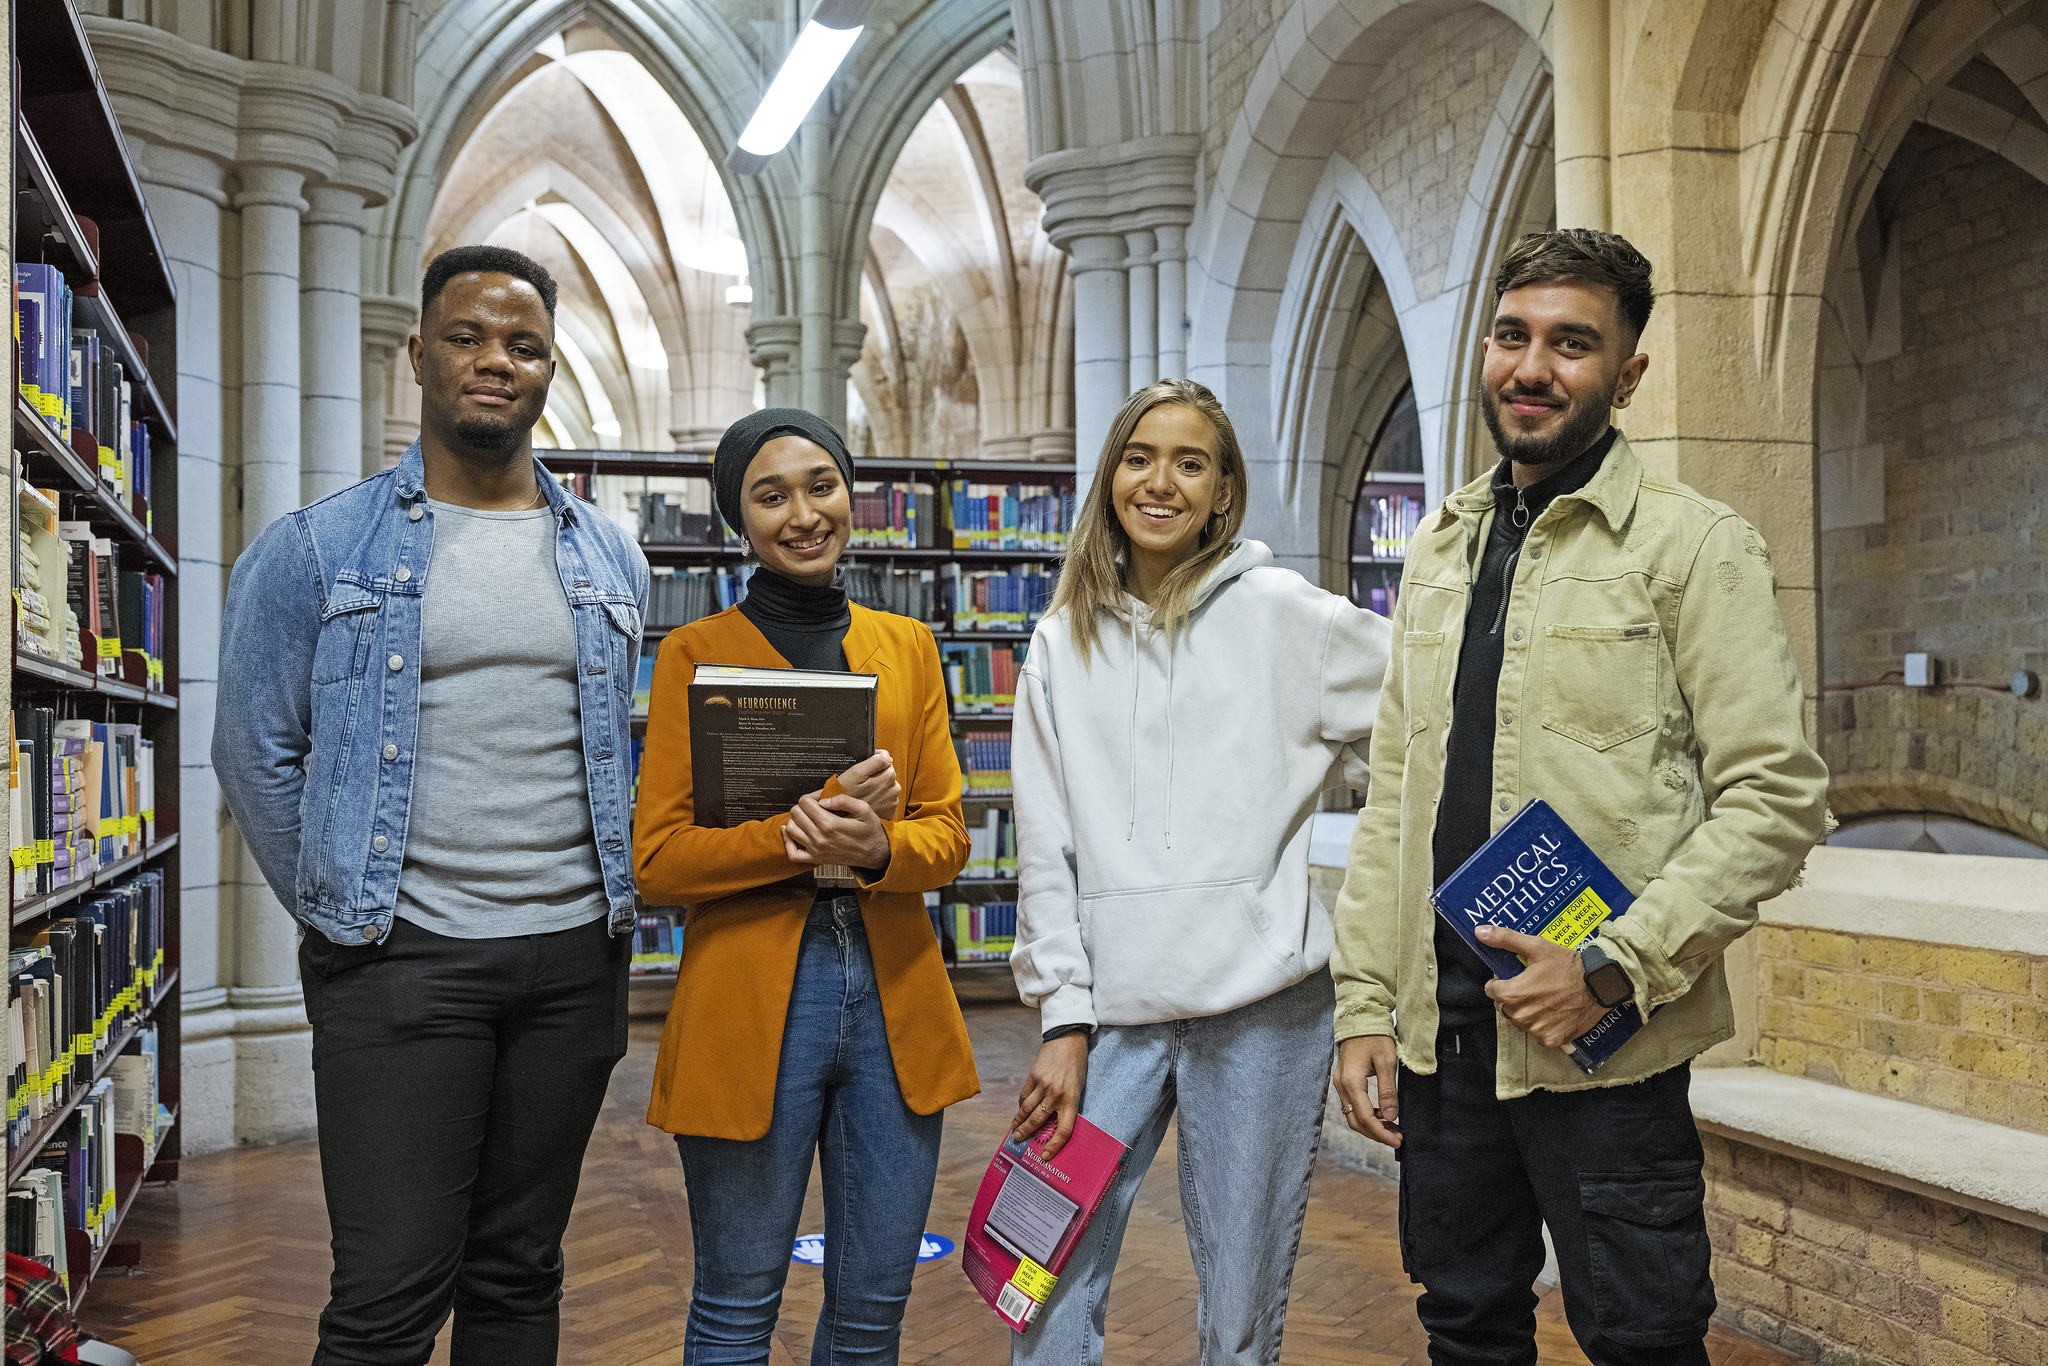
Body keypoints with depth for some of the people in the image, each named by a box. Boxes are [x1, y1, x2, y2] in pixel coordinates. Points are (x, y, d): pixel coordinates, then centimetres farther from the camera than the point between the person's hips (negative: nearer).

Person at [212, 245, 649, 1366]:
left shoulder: (609, 561, 10)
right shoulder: (317, 549, -1)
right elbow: (255, 750, 1)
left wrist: (609, 914, 11)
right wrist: (341, 915, 0)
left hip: (574, 956, 4)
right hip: (401, 965, -3)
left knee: (519, 1276, 14)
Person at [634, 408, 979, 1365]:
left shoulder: (907, 647, 12)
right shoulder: (695, 655, 2)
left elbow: (947, 834, 8)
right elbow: (657, 859, -4)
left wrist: (878, 847, -15)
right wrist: (799, 836, -19)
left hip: (894, 998, 3)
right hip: (748, 1001, -3)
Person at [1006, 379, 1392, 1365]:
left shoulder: (1280, 611, 1)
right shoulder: (1064, 642, 10)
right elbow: (1045, 848, 7)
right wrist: (1064, 1020, 1)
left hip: (1258, 1001, -2)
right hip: (1110, 1006, 3)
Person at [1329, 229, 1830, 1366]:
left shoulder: (1693, 545, -6)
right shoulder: (1438, 549, 11)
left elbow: (1779, 795, -11)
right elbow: (1391, 796, 11)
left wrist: (1614, 970, -18)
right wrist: (1363, 1003, 6)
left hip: (1606, 1052, -5)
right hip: (1438, 1037, 5)